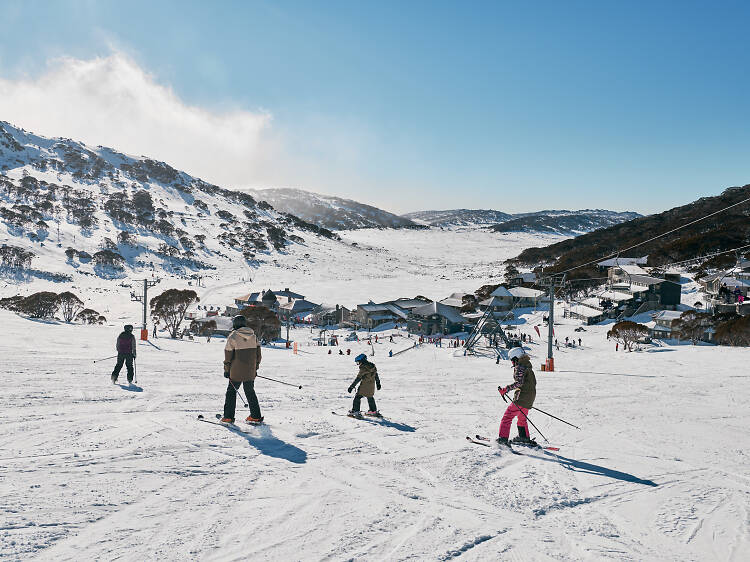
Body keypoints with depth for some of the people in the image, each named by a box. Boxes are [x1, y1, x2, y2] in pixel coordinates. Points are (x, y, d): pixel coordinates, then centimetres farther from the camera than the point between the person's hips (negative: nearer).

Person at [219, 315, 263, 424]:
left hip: (236, 372, -4)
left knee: (231, 392, 8)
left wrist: (226, 370, 3)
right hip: (250, 372, 4)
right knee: (250, 392, 15)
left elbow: (228, 355, -7)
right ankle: (256, 416, 16)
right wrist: (255, 368, 17)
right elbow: (258, 354, 9)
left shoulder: (233, 337, -9)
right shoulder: (253, 336, 5)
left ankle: (228, 417, 7)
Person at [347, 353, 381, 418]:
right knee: (370, 398, 22)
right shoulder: (372, 366, 5)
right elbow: (376, 375, 16)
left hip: (364, 386, -8)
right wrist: (378, 383, 29)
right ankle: (373, 411, 31)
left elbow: (358, 378, -18)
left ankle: (356, 411, -5)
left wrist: (351, 386, -14)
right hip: (372, 386, 8)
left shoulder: (363, 368, -18)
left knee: (357, 397, 0)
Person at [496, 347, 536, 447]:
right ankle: (524, 438, 37)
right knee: (522, 418, 26)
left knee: (508, 416, -9)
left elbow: (519, 383, -24)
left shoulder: (519, 367, -11)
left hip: (521, 397, -9)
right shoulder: (528, 366, 16)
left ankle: (503, 438, -16)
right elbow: (533, 382, 21)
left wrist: (506, 389, -23)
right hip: (530, 398, 9)